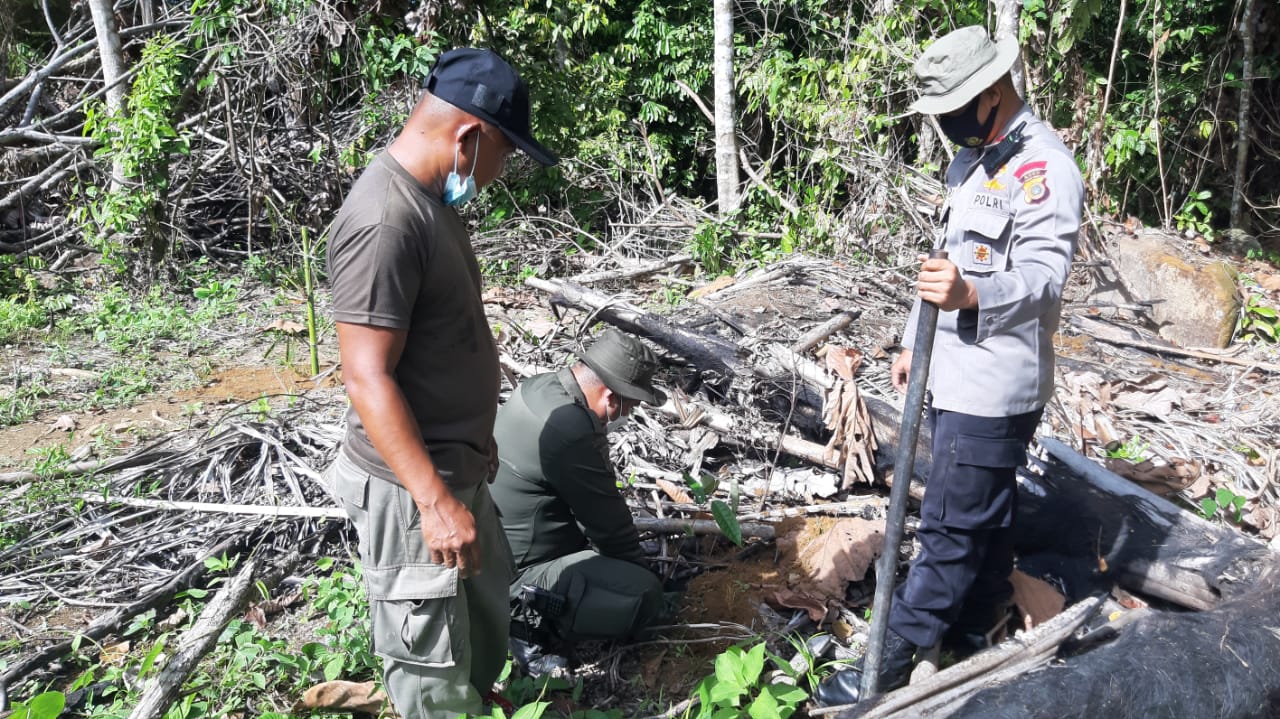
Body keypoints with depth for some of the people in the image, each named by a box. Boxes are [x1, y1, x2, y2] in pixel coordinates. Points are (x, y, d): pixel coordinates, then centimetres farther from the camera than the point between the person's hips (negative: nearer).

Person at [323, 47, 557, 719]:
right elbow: (368, 378, -28)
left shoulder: (428, 195, 6)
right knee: (431, 656, 7)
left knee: (487, 592, 29)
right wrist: (436, 501, -27)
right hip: (410, 486, -11)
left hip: (454, 464, 11)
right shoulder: (384, 222, -26)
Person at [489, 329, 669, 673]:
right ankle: (533, 629, -9)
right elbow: (606, 520, -16)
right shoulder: (570, 432, -30)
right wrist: (639, 569, 2)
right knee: (645, 595, -15)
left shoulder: (539, 387, 0)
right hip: (519, 572, -10)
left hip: (496, 546, 10)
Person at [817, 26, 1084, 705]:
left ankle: (889, 664, 4)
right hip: (953, 374, 10)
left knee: (951, 528, -3)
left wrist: (970, 294, -46)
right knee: (984, 515, 18)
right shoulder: (970, 158, 15)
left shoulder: (1044, 166, -16)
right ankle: (973, 635, 31)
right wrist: (915, 340, 22)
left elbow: (1043, 279, -27)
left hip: (994, 386, -10)